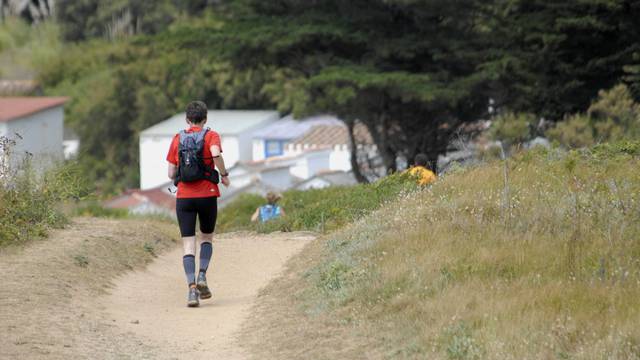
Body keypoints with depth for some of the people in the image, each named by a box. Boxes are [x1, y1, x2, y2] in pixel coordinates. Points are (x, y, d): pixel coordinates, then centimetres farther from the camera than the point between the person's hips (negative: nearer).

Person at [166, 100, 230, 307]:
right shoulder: (211, 136, 0)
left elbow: (171, 174, 6)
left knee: (188, 245, 1)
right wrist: (224, 175, -6)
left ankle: (191, 286, -17)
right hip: (207, 195, -1)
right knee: (206, 238, 20)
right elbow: (216, 154, -22)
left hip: (184, 197, 1)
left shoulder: (177, 139, 8)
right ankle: (202, 276, -2)